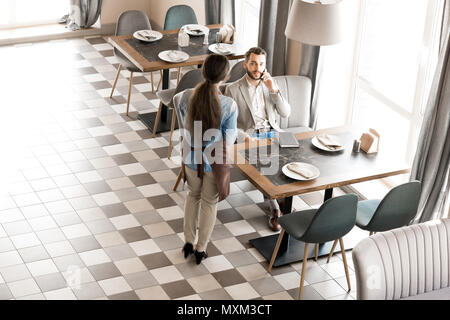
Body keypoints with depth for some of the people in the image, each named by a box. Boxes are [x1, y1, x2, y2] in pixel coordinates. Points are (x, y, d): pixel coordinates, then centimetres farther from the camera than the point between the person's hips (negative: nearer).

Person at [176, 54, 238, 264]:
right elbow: (229, 141, -16)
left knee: (193, 195, 29)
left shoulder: (186, 96, -16)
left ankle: (188, 242, 36)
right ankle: (201, 249, 32)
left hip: (191, 156, 3)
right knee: (209, 202, 20)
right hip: (215, 160, -3)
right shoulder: (229, 105, -25)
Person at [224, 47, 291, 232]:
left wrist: (273, 90, -7)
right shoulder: (233, 89, 1)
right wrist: (245, 137, -20)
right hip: (250, 135, -3)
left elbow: (285, 113, 5)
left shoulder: (270, 85, 13)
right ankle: (275, 209, -20)